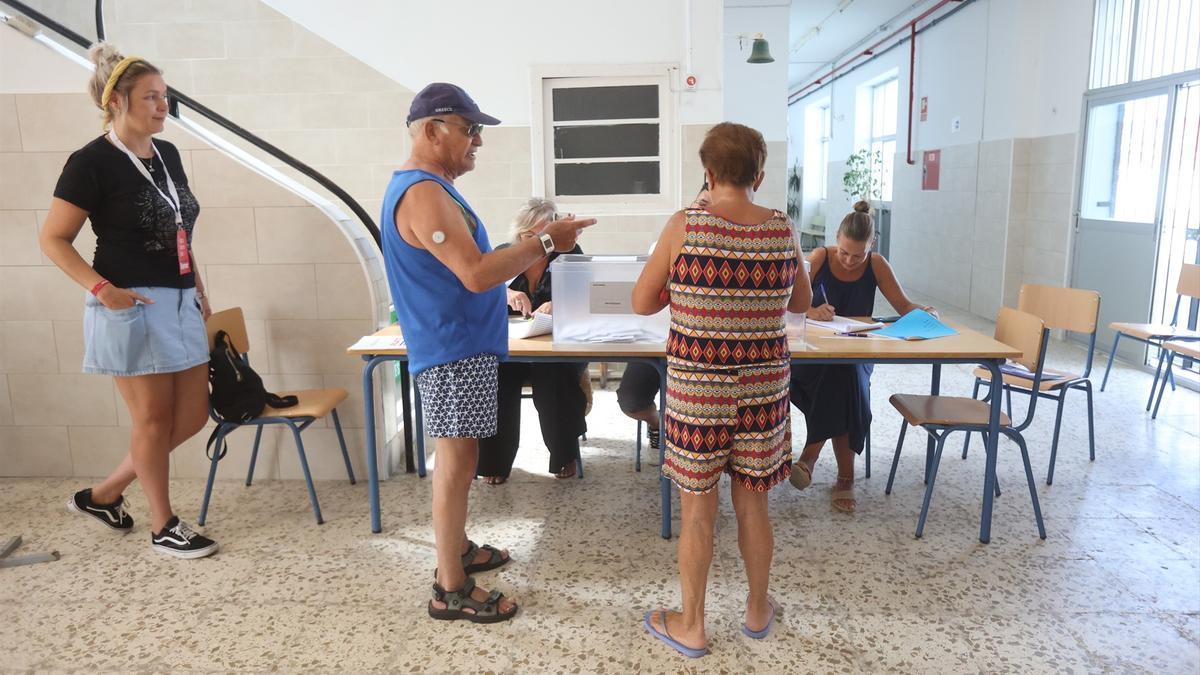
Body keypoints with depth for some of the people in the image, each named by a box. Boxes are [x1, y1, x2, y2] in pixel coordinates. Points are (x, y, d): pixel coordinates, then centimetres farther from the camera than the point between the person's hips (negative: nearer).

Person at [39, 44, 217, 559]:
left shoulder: (167, 154, 11)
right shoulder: (91, 163, -10)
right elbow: (52, 239, -7)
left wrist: (198, 288, 15)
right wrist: (100, 288, -19)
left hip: (179, 304, 8)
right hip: (131, 307, -8)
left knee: (192, 415, 10)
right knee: (154, 418, 2)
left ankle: (103, 495, 27)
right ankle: (163, 526, 19)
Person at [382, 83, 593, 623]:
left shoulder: (428, 188, 15)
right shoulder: (423, 194, -20)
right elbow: (476, 274, -28)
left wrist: (534, 248, 15)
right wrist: (544, 242, -20)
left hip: (461, 344, 11)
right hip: (454, 349, -11)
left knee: (458, 456, 19)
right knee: (456, 458, -4)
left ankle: (456, 549, 33)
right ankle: (451, 589, 7)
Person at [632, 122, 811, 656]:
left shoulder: (684, 227, -11)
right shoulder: (783, 230, -3)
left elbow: (642, 303, -3)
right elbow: (802, 302, 12)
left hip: (696, 389, -3)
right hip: (763, 388, 3)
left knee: (696, 510, 10)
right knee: (752, 504, 18)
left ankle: (690, 627, 26)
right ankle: (758, 611, 37)